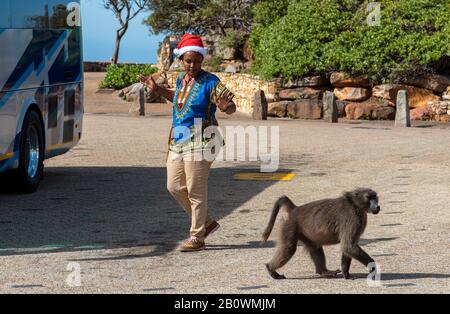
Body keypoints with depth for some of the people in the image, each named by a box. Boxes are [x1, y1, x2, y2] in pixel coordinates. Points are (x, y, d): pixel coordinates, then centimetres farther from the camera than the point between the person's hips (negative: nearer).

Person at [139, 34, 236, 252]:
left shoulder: (210, 82, -10)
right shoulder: (181, 79, 11)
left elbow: (231, 107, -13)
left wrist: (226, 107, -36)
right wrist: (157, 90, 26)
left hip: (199, 142, -8)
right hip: (178, 141, 8)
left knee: (196, 191, -5)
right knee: (174, 187, 8)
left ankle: (197, 238, 5)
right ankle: (207, 223, 23)